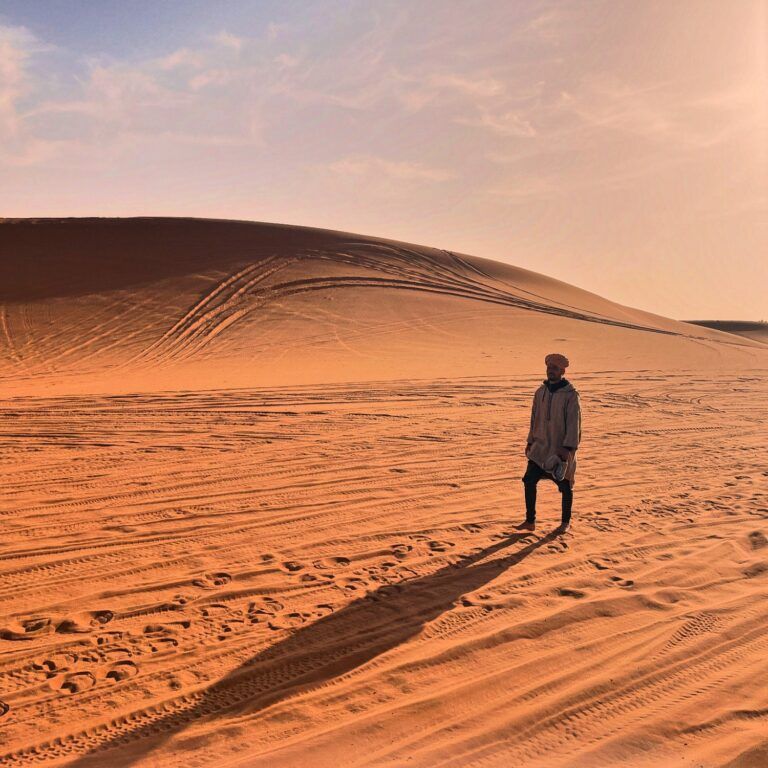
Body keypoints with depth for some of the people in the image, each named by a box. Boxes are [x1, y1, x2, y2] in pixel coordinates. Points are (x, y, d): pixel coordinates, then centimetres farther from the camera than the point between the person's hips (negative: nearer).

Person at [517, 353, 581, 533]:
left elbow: (574, 423, -15)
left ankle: (565, 522, 25)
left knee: (565, 487, 8)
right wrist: (530, 441, 15)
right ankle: (530, 521, 6)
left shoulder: (570, 395, -11)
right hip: (541, 447, 5)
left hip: (562, 449, -5)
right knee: (529, 481, -3)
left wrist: (568, 448, -21)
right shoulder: (541, 392, 7)